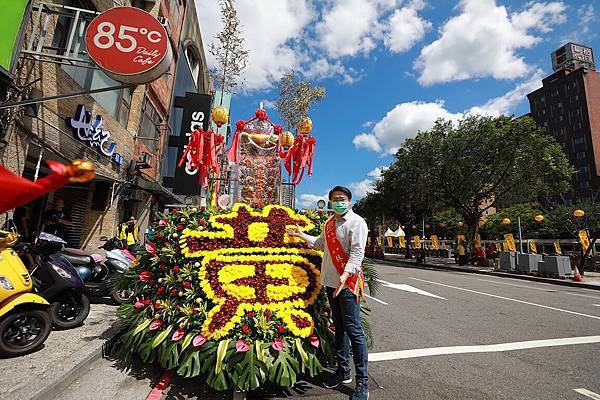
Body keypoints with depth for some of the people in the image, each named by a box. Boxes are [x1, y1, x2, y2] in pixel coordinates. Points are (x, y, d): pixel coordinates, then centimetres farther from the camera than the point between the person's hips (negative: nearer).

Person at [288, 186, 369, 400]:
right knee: (339, 327, 18)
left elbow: (357, 252, -20)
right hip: (331, 282, 8)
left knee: (353, 330, -2)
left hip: (348, 283, -7)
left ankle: (362, 382, 13)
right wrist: (302, 235, 29)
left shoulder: (356, 222, -10)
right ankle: (343, 371, 34)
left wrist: (346, 274, -32)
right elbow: (321, 244, 26)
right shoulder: (329, 223, 13)